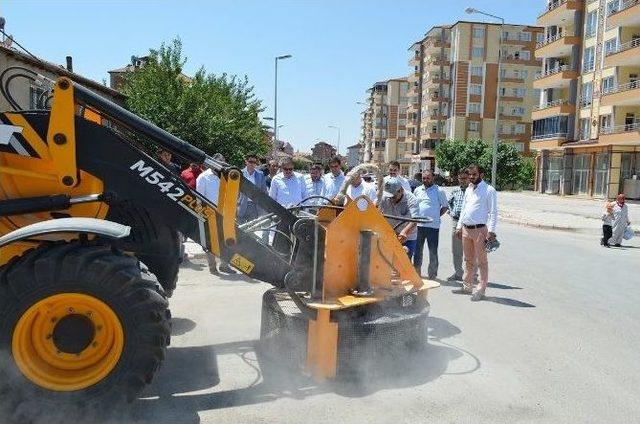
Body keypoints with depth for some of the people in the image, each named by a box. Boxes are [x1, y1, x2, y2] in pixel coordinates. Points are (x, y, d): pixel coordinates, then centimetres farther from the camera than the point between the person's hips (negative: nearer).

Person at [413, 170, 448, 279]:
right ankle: (416, 272, 22)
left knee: (433, 251, 3)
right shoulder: (417, 190, 10)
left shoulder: (439, 191, -2)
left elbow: (445, 206, 3)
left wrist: (436, 216, -2)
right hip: (418, 225, 4)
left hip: (433, 225, -4)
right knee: (417, 250, 11)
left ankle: (432, 274, 12)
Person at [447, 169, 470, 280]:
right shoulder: (455, 190, 13)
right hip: (456, 222, 7)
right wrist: (451, 212, 12)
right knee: (456, 250, 13)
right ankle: (458, 273, 24)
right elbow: (449, 202, 26)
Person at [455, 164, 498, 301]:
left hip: (480, 229, -7)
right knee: (468, 260, 17)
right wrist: (459, 226, 14)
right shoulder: (468, 190, 14)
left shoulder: (489, 190, -7)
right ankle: (467, 286, 28)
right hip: (466, 229, 7)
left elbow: (493, 212, -10)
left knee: (481, 261, 1)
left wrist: (491, 231, -17)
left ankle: (481, 290, 7)